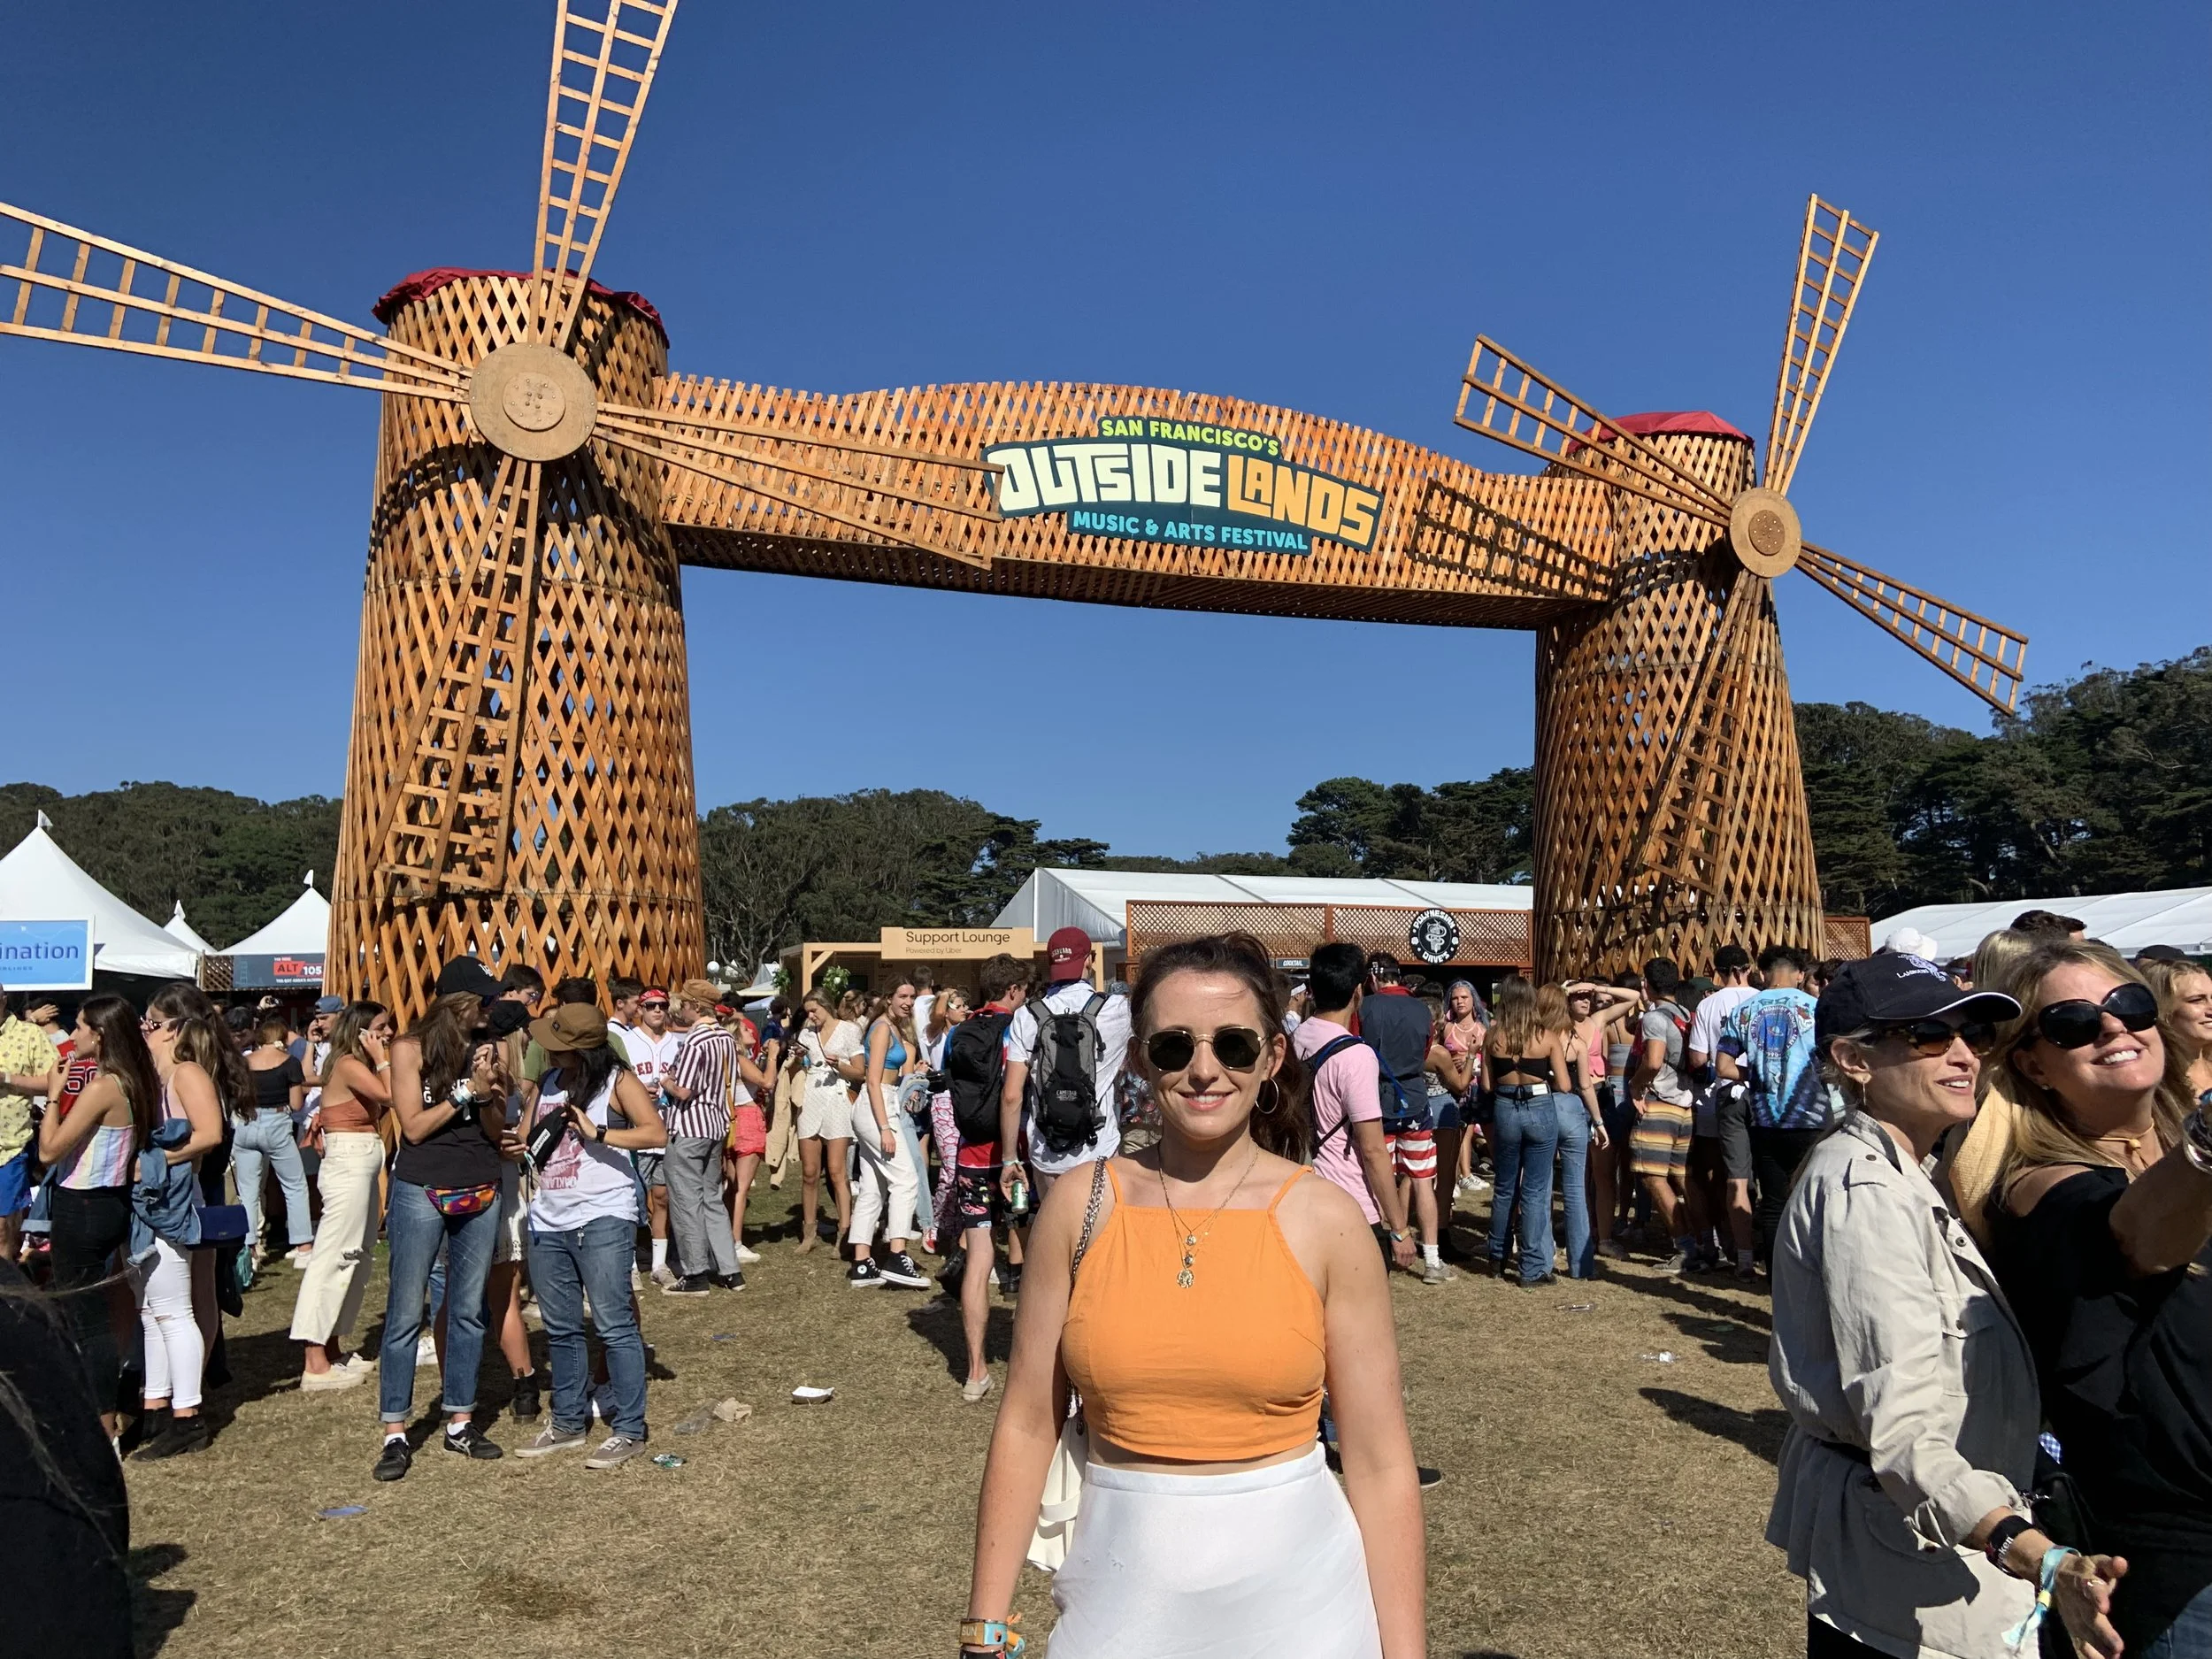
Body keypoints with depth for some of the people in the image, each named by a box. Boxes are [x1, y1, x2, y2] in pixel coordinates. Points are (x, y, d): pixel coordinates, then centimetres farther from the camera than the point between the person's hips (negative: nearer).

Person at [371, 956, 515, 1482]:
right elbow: (413, 1127, -9)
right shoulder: (411, 1048, -4)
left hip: (480, 1194, 4)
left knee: (468, 1311, 9)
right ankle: (394, 1434, 8)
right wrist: (466, 1091, -15)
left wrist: (488, 1094, -13)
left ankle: (460, 1423, 19)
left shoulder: (485, 1049, 5)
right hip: (421, 1192, -4)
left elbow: (497, 1132, 5)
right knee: (406, 1313, 0)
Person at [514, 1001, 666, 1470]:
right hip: (548, 1220, 7)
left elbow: (656, 1133, -17)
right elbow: (528, 1138, 21)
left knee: (613, 1324, -5)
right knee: (560, 1328, 14)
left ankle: (628, 1429, 2)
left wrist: (597, 1132, -20)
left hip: (602, 1219, -7)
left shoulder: (617, 1080, -6)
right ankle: (569, 1421, 27)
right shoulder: (549, 1082, 13)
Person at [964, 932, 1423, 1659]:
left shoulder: (1324, 1220, -9)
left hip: (1295, 1596, -1)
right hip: (1120, 1596, 1)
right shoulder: (1081, 1205, -5)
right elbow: (1027, 1426, 0)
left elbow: (1380, 1467, -5)